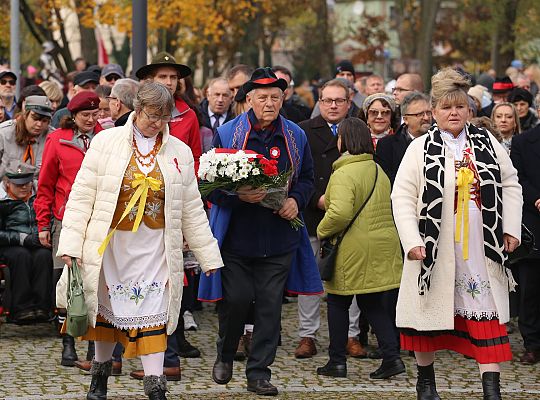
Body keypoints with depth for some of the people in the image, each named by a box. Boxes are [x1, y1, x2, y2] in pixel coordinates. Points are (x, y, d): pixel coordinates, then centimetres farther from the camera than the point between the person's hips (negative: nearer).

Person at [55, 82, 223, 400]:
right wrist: (71, 244, -10)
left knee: (152, 313, -5)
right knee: (108, 308, 12)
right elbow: (82, 195, -3)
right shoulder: (107, 142, -1)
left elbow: (193, 209, 9)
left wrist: (208, 255, 7)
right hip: (110, 242, 0)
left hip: (154, 248, 0)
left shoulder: (179, 152, 5)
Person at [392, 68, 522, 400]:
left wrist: (511, 229, 3)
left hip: (482, 248, 2)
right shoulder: (421, 149, -2)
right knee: (430, 311, 9)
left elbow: (510, 186, 12)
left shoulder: (487, 143, 6)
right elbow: (402, 197, -5)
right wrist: (412, 241, -13)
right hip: (436, 248, -2)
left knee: (488, 311, -2)